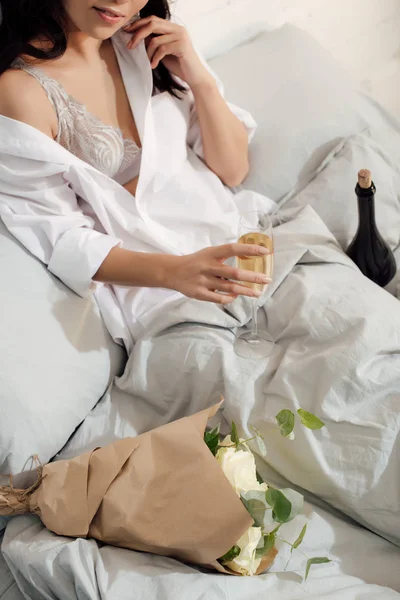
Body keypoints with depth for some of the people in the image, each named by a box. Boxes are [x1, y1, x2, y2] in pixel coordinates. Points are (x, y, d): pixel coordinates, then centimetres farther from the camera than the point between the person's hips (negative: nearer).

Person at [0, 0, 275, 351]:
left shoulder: (147, 46, 5)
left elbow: (233, 171, 7)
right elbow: (57, 239, -14)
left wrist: (200, 79, -9)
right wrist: (172, 271, -28)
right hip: (154, 286, -6)